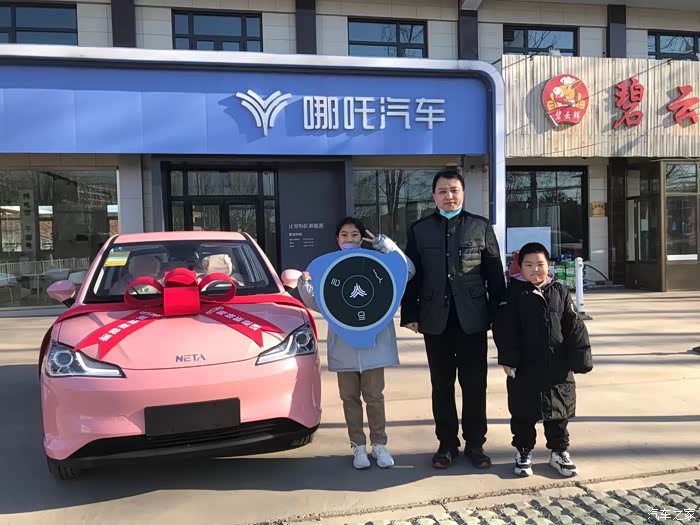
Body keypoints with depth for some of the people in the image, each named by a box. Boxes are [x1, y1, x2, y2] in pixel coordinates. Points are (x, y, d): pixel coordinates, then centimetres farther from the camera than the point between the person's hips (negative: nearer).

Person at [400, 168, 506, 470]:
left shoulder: (481, 227, 5)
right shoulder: (419, 230, 6)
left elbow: (495, 273, 4)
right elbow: (412, 274, 5)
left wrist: (498, 313, 1)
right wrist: (410, 314, 1)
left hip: (472, 318, 0)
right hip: (435, 319, 1)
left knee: (474, 384, 7)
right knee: (442, 385, 10)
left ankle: (475, 443, 23)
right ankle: (447, 443, 24)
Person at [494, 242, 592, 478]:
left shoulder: (560, 291, 4)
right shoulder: (514, 293, -6)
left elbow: (574, 328, 4)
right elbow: (505, 329, -10)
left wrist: (580, 359, 0)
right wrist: (508, 359, -15)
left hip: (557, 367, 3)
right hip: (525, 368, -2)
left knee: (558, 412, 14)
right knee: (524, 414, 10)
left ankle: (559, 452, 30)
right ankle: (523, 452, 25)